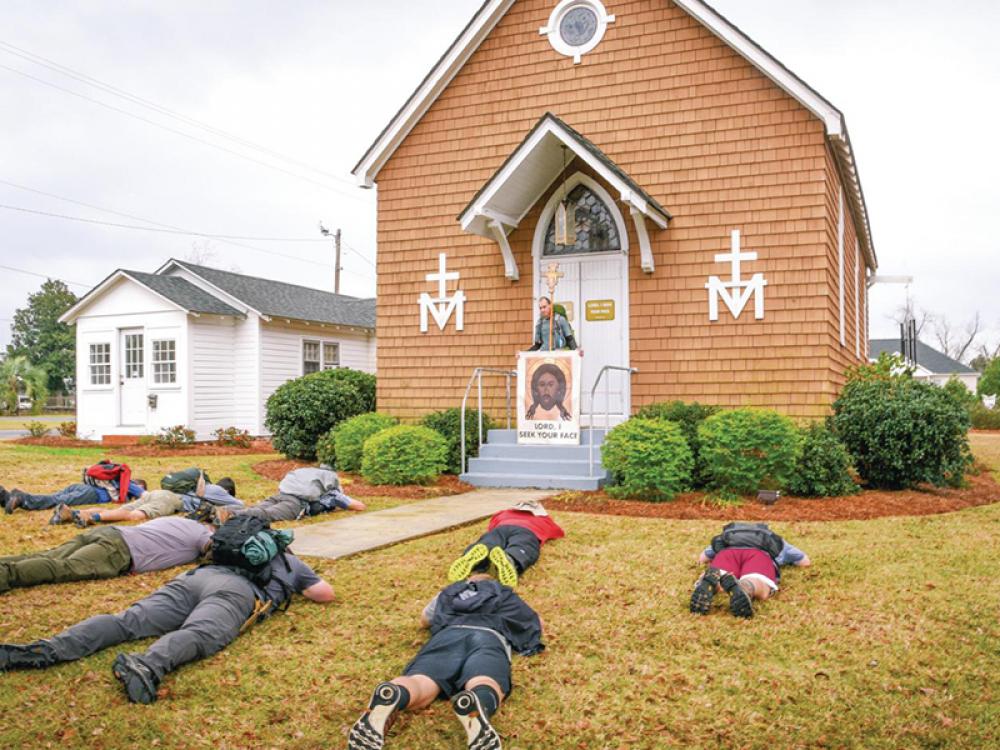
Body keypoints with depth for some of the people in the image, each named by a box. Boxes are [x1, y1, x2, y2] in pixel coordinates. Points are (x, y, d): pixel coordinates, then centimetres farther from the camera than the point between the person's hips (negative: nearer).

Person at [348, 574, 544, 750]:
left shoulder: (449, 591, 42)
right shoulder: (504, 594, 39)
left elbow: (424, 620, 58)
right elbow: (537, 624, 45)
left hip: (448, 633, 1)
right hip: (489, 636, -1)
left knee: (420, 684, -25)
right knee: (486, 689, -31)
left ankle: (390, 697, -61)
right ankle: (476, 706, -69)